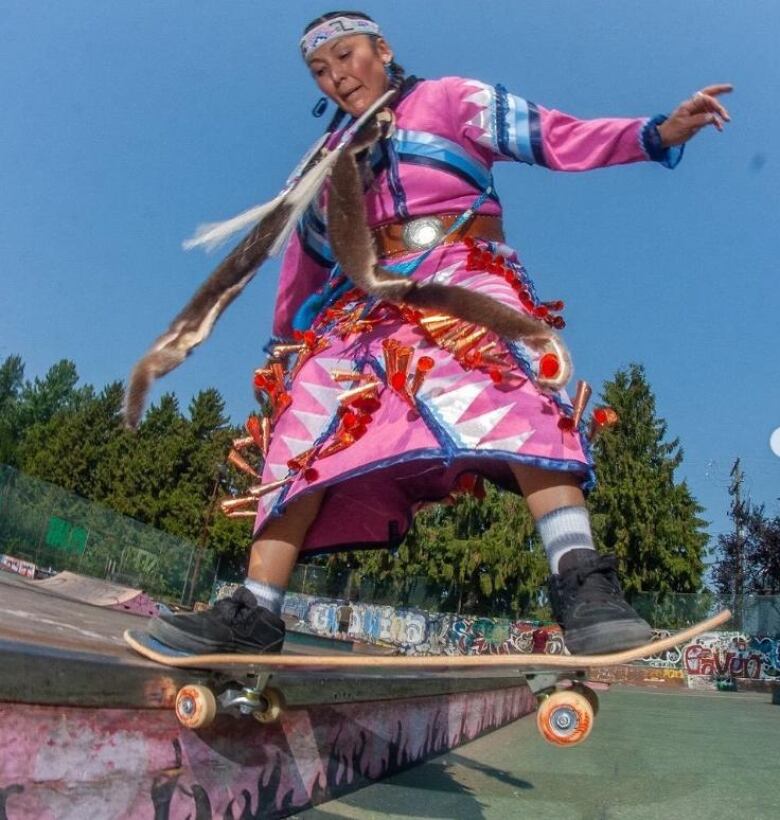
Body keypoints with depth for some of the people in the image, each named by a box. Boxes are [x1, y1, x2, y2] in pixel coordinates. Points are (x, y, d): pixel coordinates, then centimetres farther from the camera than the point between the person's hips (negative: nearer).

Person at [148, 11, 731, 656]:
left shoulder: (448, 100, 13)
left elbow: (555, 136, 2)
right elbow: (307, 252, 34)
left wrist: (660, 132, -12)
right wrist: (285, 337, 37)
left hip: (460, 277, -4)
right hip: (366, 303, 5)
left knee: (502, 386, -35)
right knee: (307, 429, -14)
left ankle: (582, 585, -45)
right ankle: (254, 615, -13)